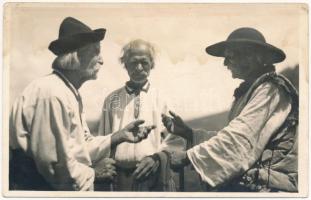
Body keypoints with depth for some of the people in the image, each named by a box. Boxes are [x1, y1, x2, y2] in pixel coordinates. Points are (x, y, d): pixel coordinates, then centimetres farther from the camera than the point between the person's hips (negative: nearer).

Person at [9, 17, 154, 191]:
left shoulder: (71, 92, 8)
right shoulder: (52, 93, -22)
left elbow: (81, 147, 7)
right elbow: (55, 164, -25)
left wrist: (120, 136, -3)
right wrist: (93, 172, -9)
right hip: (35, 186, -9)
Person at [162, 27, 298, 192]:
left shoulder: (270, 90, -11)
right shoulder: (252, 89, 17)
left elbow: (239, 141, -20)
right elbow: (231, 140, 14)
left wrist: (188, 156, -16)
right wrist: (188, 133, 6)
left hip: (265, 186, -8)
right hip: (246, 182, 8)